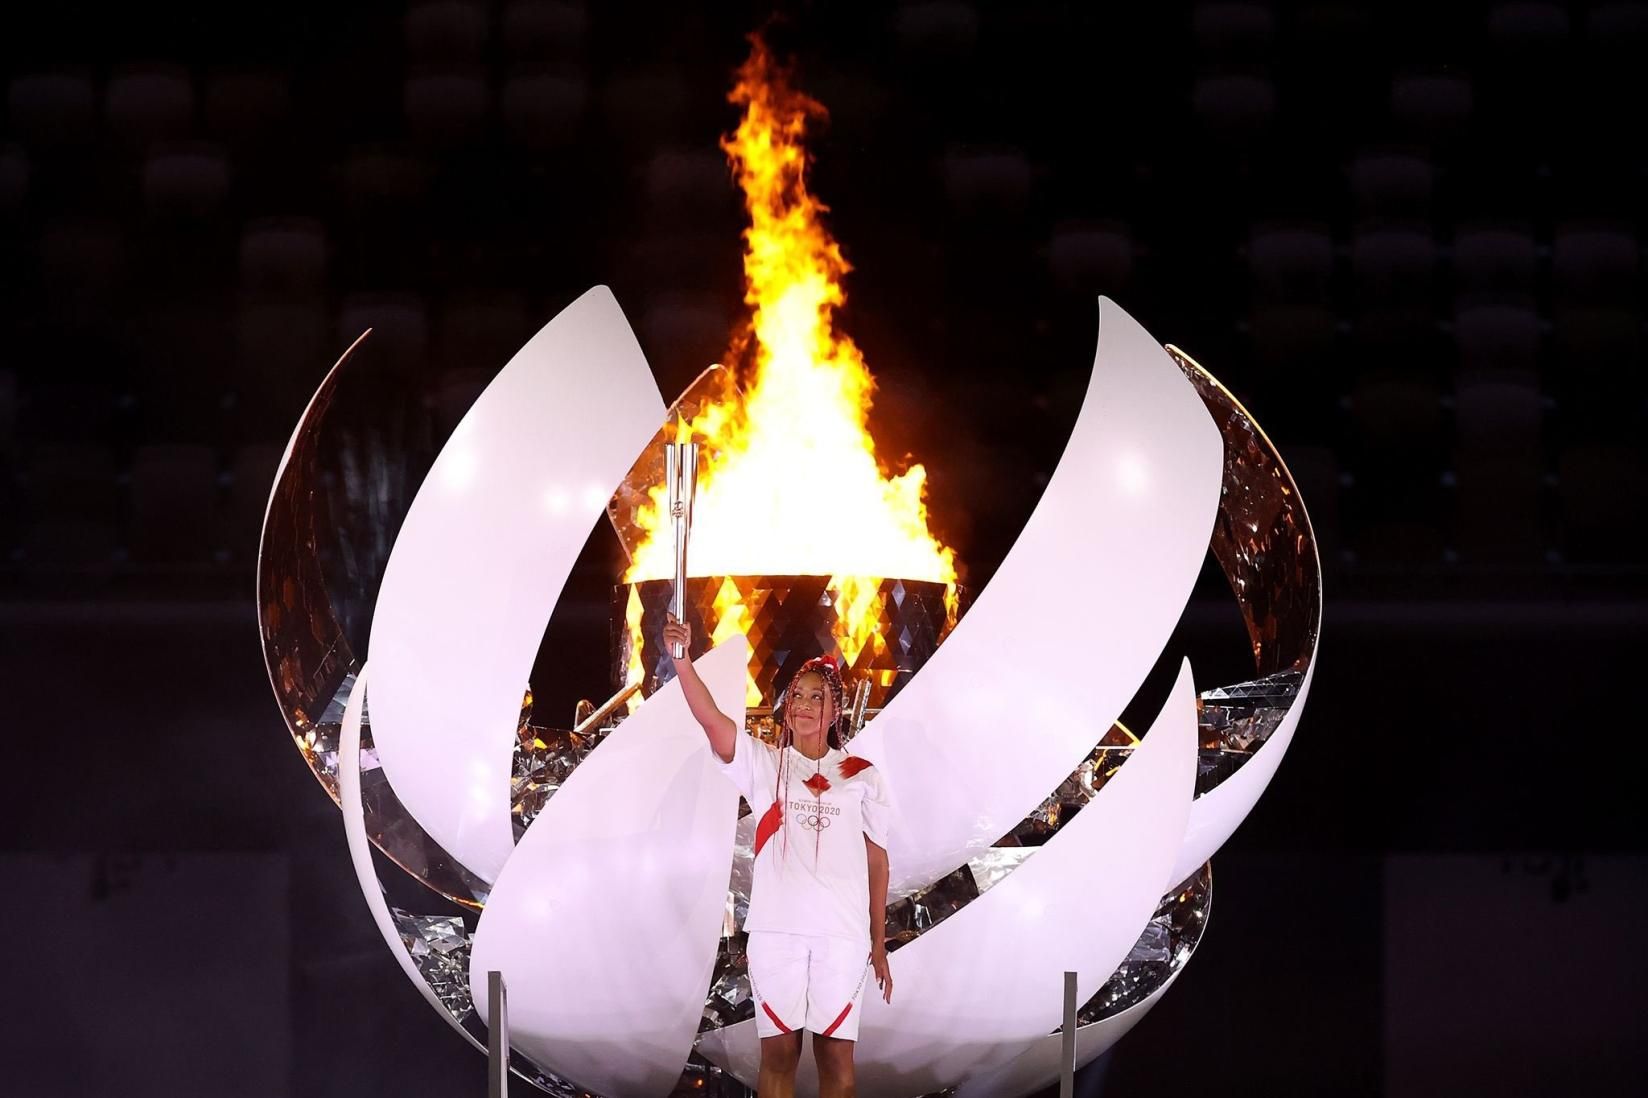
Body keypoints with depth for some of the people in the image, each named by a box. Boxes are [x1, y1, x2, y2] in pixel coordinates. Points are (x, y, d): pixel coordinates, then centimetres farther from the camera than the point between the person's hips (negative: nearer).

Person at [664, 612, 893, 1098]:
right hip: (776, 929, 0)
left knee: (837, 1054, 2)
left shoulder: (862, 776, 8)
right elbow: (711, 718, -10)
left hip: (842, 933, 0)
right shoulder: (764, 764, 6)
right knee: (778, 1052, 2)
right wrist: (682, 658, -26)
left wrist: (880, 943, 9)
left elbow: (876, 858, 11)